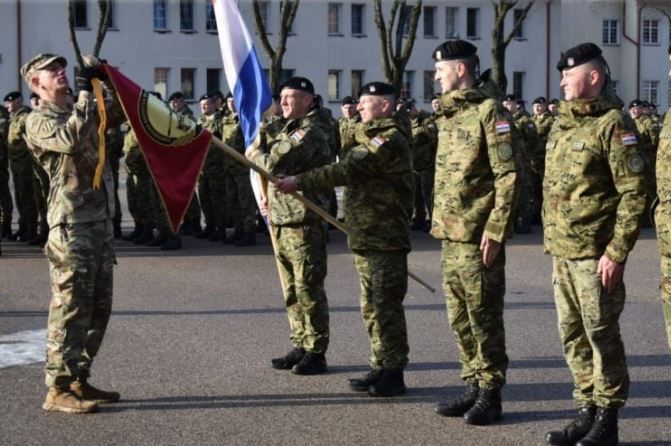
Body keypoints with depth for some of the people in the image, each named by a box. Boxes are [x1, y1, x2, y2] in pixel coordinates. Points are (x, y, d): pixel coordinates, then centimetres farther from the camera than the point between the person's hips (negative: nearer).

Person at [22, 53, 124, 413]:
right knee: (70, 307, -8)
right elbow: (70, 138, -25)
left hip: (100, 221, 8)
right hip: (71, 225, -8)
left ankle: (78, 380, 20)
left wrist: (110, 83, 13)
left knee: (98, 307, 12)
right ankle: (58, 389, -4)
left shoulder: (81, 112, 18)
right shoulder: (38, 121, -6)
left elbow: (119, 114, 29)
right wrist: (85, 94, -14)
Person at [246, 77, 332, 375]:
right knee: (291, 290, 14)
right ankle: (300, 346, 22)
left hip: (302, 221, -10)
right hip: (279, 219, 10)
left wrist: (255, 154, -4)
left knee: (308, 288, -5)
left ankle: (315, 352, 1)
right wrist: (268, 197, 12)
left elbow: (276, 164, -23)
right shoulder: (287, 130, 18)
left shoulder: (309, 132, -13)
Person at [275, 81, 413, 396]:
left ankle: (393, 373, 0)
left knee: (386, 307, -6)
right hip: (364, 238, 10)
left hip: (385, 240, -10)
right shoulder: (370, 137, 20)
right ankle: (381, 368, 21)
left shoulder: (390, 140, -15)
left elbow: (348, 170, -23)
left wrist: (300, 182, -22)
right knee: (371, 308, 14)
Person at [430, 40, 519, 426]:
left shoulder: (490, 112, -12)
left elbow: (508, 177, -16)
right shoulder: (449, 115, 16)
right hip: (451, 236, 9)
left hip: (477, 238, -9)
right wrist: (439, 220, 16)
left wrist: (495, 231, -19)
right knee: (460, 318, 13)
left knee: (483, 318, -1)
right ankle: (474, 387, 23)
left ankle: (490, 395, 8)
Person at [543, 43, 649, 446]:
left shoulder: (613, 124, -11)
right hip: (561, 251, 8)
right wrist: (551, 240, 17)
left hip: (595, 254, -8)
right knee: (573, 336, 13)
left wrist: (617, 252, -18)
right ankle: (587, 412, 24)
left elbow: (635, 192, -15)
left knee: (601, 336, 0)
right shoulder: (563, 124, 14)